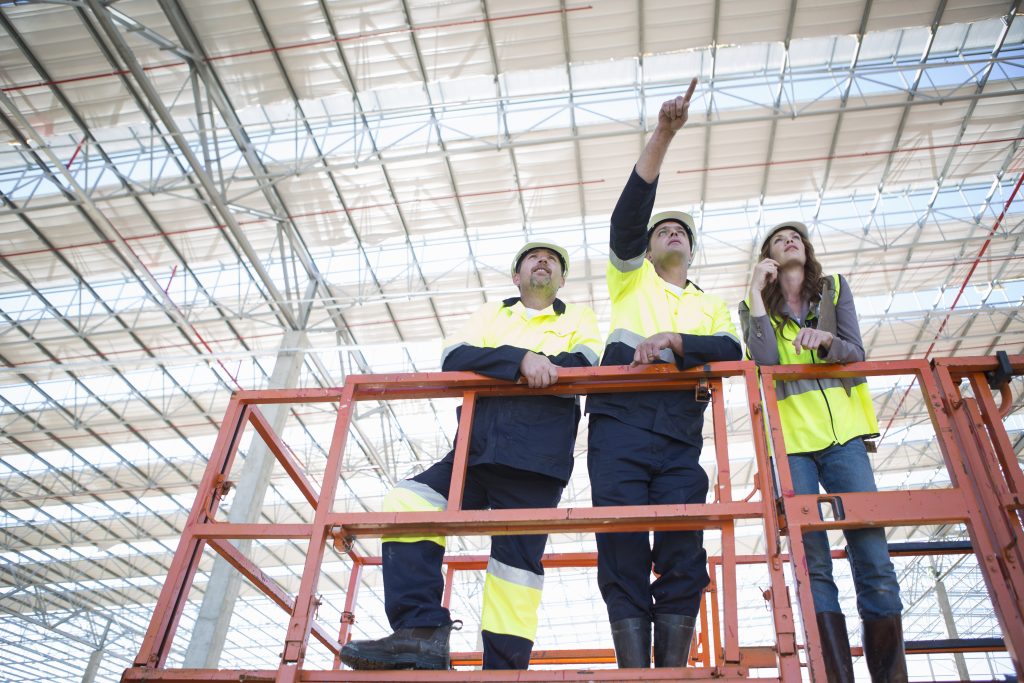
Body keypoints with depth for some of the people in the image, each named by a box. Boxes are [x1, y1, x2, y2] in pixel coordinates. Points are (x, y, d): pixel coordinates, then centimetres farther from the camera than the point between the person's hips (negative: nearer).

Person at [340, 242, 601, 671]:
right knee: (405, 502, -19)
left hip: (534, 462, -2)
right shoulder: (490, 314, 26)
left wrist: (490, 368, -6)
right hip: (476, 452, 3)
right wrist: (520, 359, -14)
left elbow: (587, 368, -3)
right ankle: (422, 633, -23)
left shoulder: (578, 319, 21)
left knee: (517, 560, -8)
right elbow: (454, 360, 4)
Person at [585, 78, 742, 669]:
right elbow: (631, 209, 5)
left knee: (683, 555, -6)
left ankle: (675, 672, -1)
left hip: (681, 437, 2)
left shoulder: (712, 306, 27)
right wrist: (663, 135, -2)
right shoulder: (632, 278, 22)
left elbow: (731, 352, 5)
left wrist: (674, 341, -13)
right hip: (621, 424, -2)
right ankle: (634, 675, -6)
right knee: (622, 550, -8)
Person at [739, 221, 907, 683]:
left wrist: (825, 339, -15)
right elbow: (765, 360, -6)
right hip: (789, 438, -1)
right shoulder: (754, 306, 14)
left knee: (875, 561, -7)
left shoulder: (835, 289, 17)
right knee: (813, 566, -6)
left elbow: (856, 354, 6)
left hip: (841, 432, 1)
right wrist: (756, 293, -5)